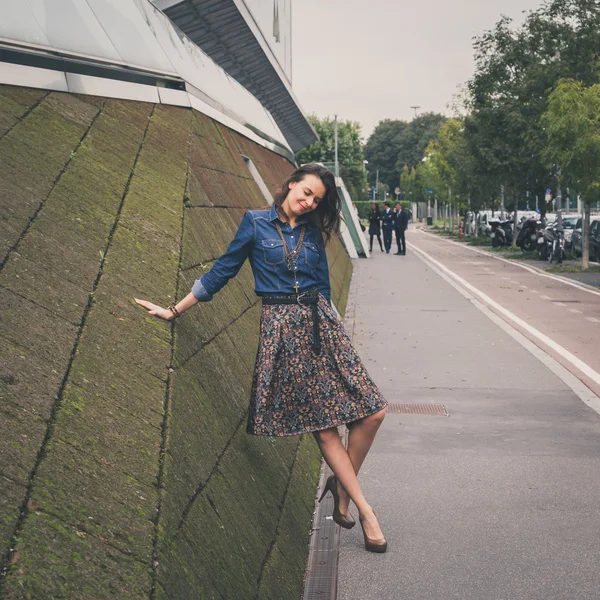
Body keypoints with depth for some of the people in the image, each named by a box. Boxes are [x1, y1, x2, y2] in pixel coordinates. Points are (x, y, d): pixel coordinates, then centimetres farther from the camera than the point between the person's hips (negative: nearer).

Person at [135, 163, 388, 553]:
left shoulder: (313, 232, 12)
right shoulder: (256, 223, 2)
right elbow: (222, 272, 6)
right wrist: (175, 311, 8)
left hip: (319, 323, 4)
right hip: (281, 327, -4)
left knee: (372, 412, -5)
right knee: (323, 425, -3)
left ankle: (341, 485, 17)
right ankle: (365, 510, 6)